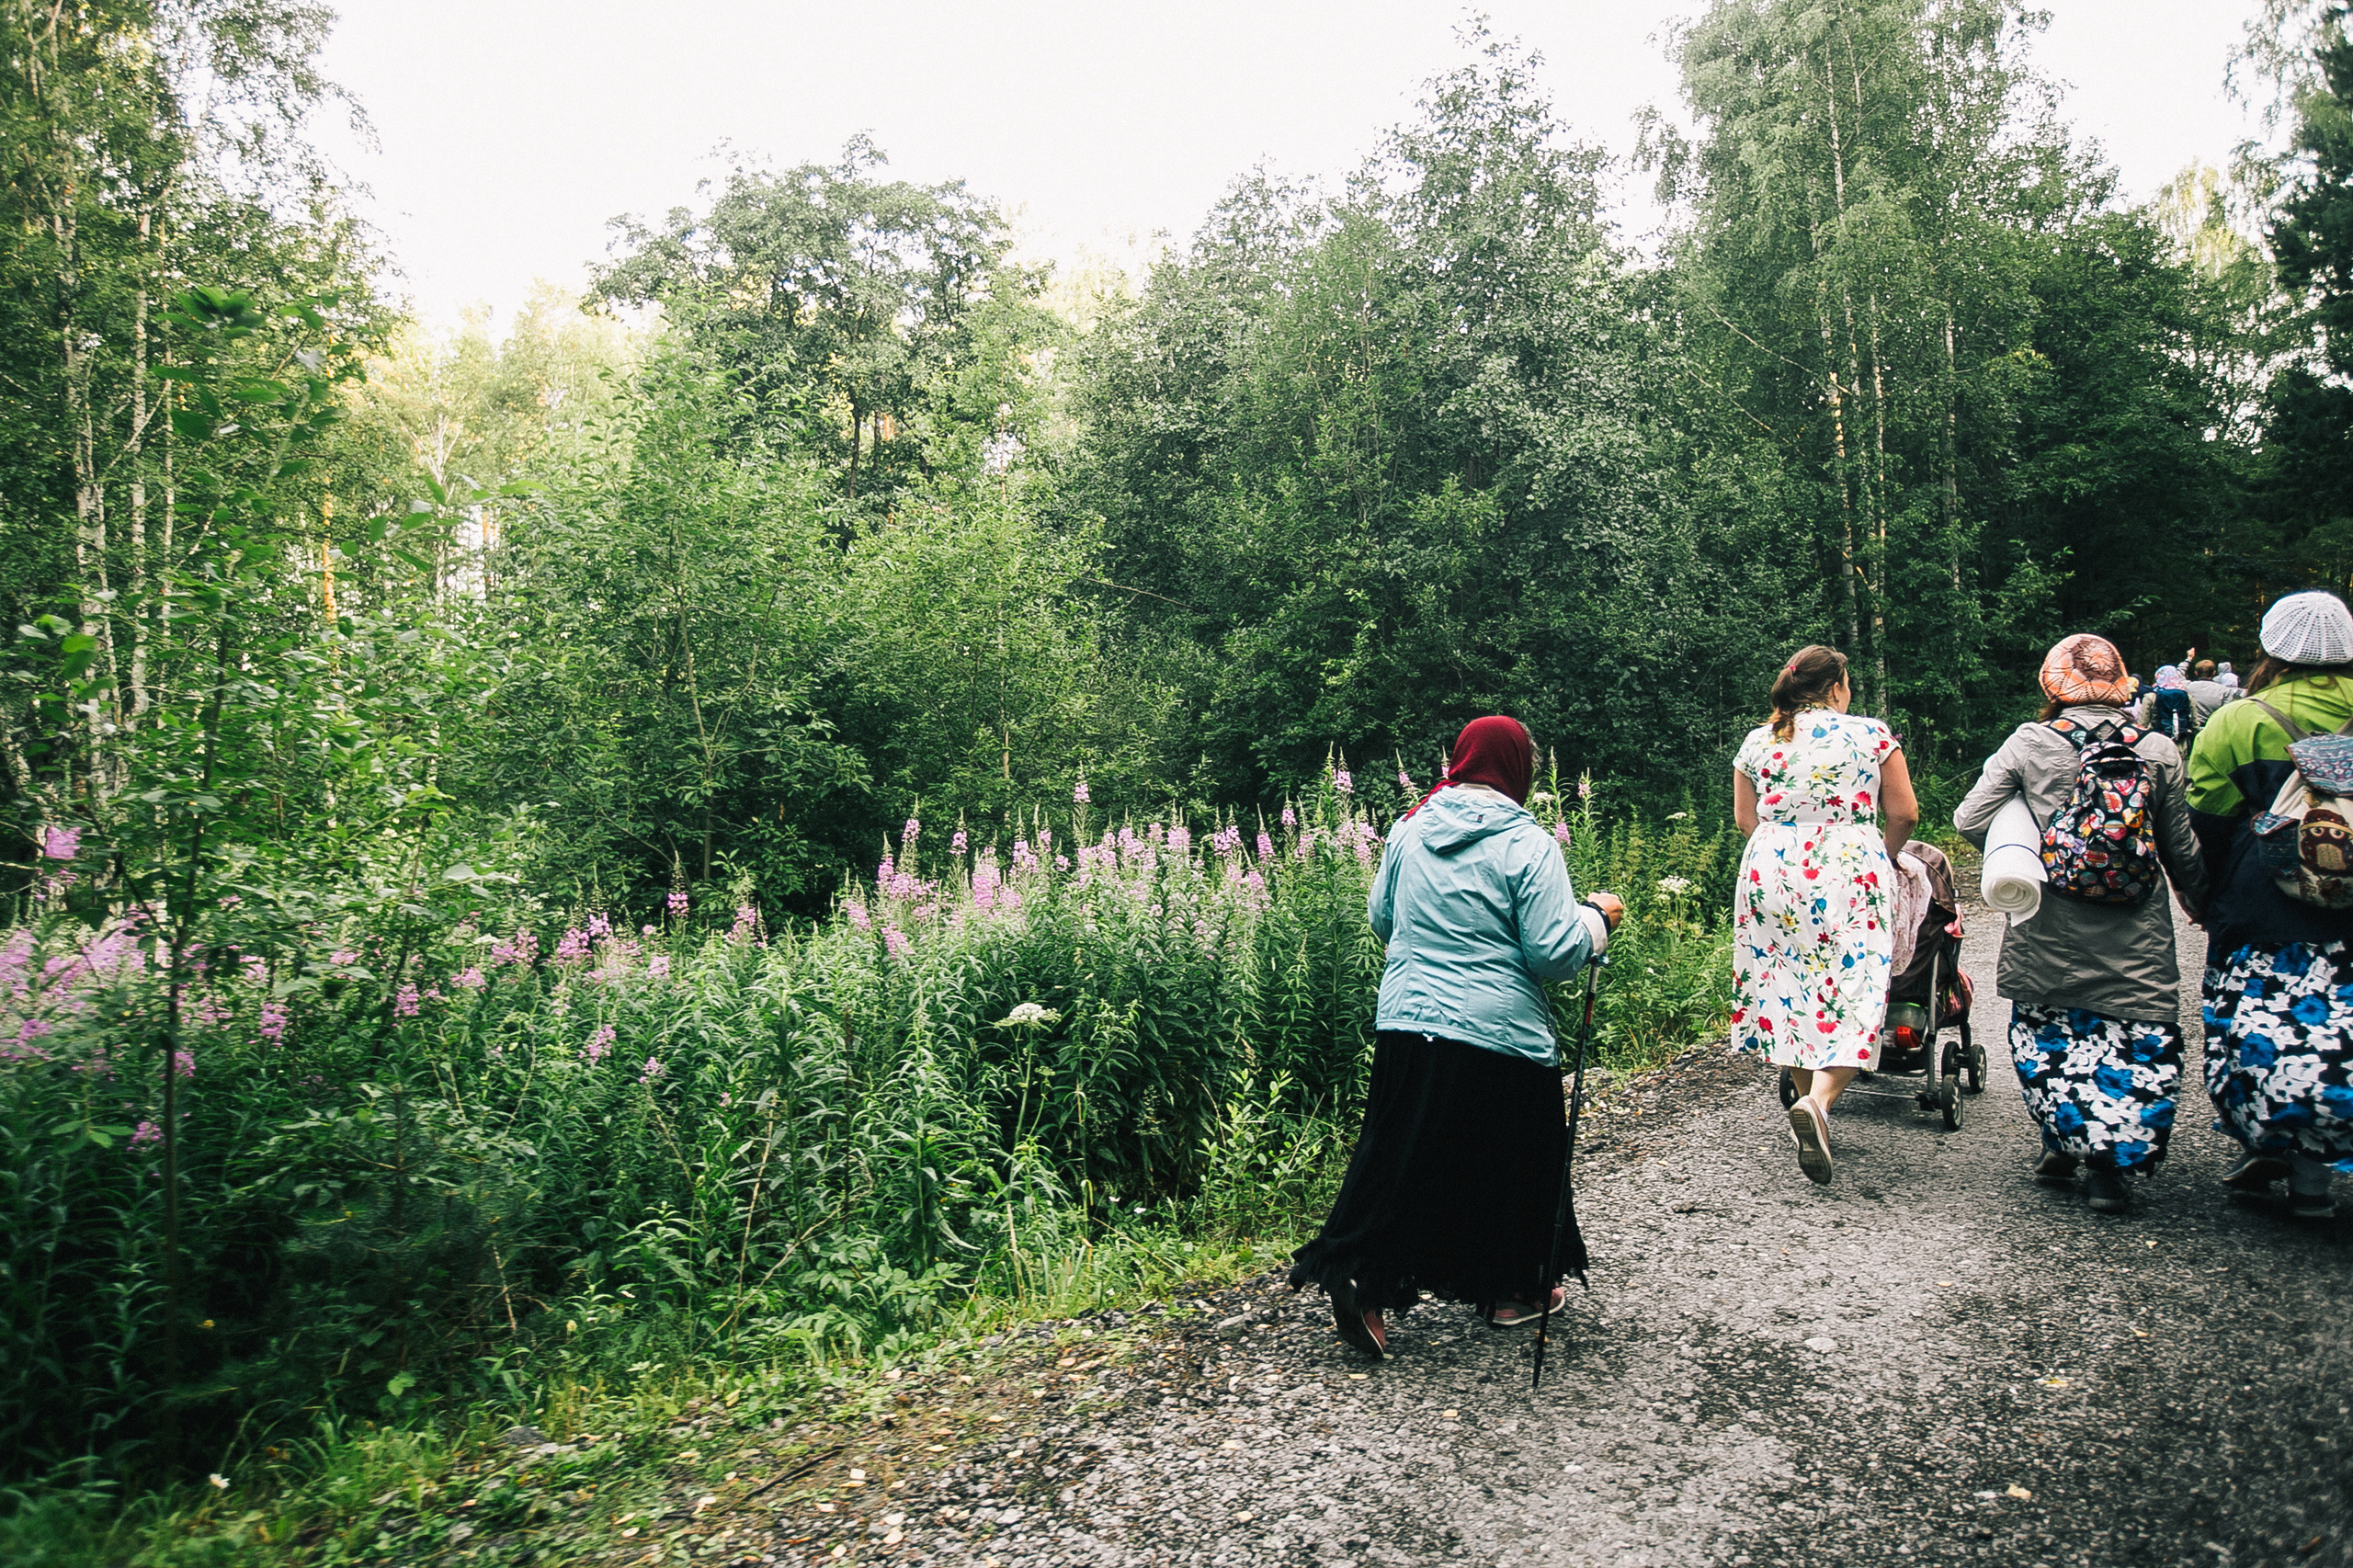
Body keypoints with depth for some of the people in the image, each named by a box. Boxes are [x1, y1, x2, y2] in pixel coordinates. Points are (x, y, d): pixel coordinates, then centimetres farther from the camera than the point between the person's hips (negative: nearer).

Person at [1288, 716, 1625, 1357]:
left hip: (1406, 1022, 4)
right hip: (1500, 1034, -4)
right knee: (1511, 1158, 15)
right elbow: (1555, 953, -13)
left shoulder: (1408, 830, 5)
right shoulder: (1527, 844, -11)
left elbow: (1380, 918, 16)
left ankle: (1361, 1280, 5)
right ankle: (1511, 1291, 29)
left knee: (1399, 1154, 13)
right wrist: (1597, 919, 5)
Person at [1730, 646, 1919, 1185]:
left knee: (1786, 985, 13)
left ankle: (1807, 1099, 21)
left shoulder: (1756, 742, 7)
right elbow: (1904, 814, 4)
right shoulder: (1871, 734, 1)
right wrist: (1883, 857, 23)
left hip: (1771, 872, 3)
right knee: (1850, 993, -3)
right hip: (1850, 873, -3)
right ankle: (1820, 1101, -24)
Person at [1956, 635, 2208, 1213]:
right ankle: (2110, 1163, 6)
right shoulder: (2158, 750, -1)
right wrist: (2204, 907, 22)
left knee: (2046, 1032, 16)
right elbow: (2182, 849, 5)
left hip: (2047, 928, 0)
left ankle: (2062, 1143, 20)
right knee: (2135, 1037, 9)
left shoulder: (2028, 743, -5)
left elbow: (1969, 819, -7)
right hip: (2133, 937, 0)